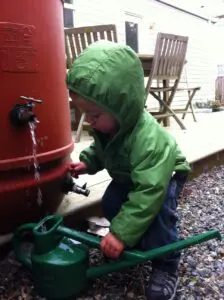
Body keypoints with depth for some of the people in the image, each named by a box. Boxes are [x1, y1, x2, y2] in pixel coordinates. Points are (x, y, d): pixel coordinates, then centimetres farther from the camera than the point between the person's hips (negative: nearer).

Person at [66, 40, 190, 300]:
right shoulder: (106, 125, -21)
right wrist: (87, 162, -18)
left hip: (164, 174, -7)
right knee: (110, 206, -6)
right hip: (128, 176, 7)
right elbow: (100, 148, 3)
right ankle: (138, 243, 19)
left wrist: (120, 233, -46)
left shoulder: (149, 140, -47)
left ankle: (166, 267, -9)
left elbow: (148, 193, -48)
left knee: (157, 210, -30)